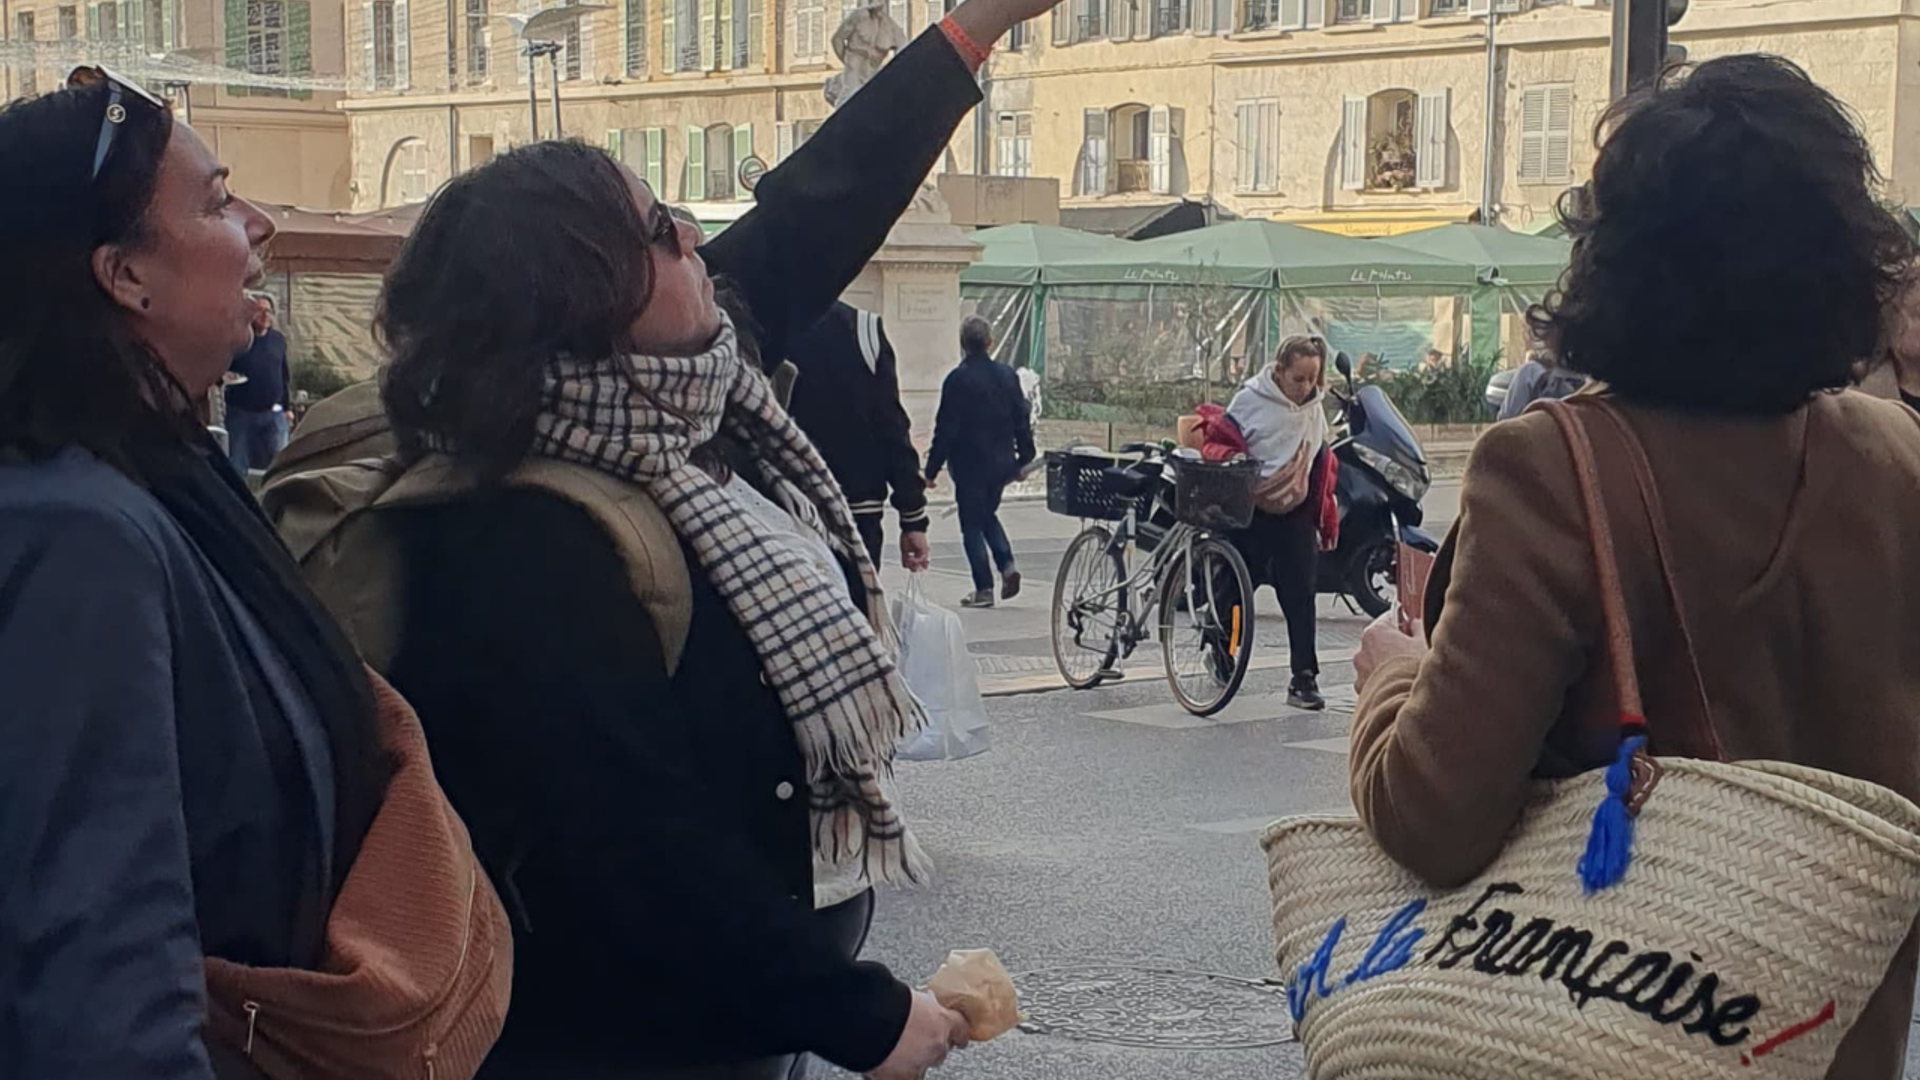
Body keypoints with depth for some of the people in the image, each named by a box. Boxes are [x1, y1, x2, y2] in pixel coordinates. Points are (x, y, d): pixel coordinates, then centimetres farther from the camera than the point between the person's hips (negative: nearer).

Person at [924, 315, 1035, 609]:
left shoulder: (957, 379, -14)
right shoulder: (1007, 375, 2)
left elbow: (945, 428, -13)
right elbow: (1023, 420, 7)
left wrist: (932, 468, -7)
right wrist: (1024, 458, 18)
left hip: (969, 464, -5)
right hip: (1001, 463, 5)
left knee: (972, 525, 4)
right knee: (988, 515, 24)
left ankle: (984, 588, 2)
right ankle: (1007, 564, 4)